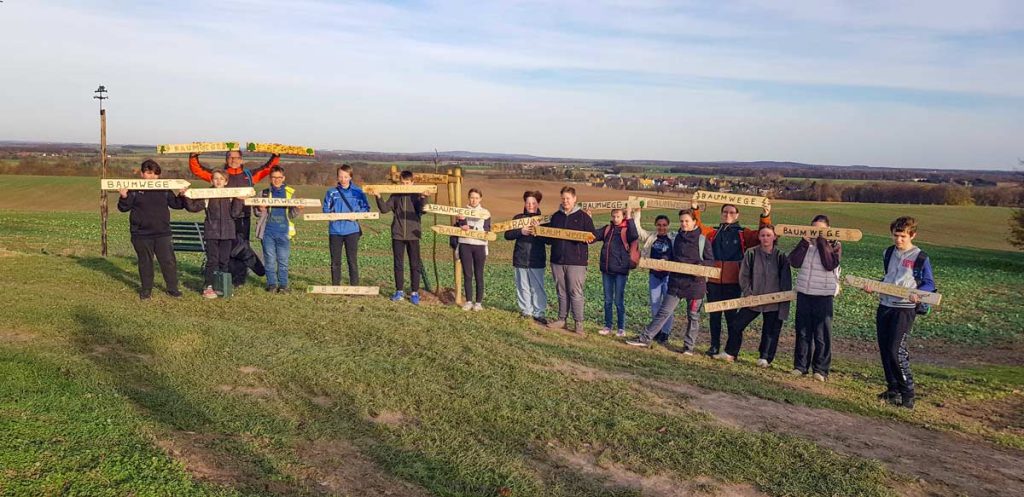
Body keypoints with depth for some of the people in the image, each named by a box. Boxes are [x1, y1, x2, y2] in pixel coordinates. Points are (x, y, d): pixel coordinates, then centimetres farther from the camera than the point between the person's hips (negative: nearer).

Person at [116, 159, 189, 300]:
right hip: (141, 234, -1)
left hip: (163, 233, 2)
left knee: (168, 261, 1)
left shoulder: (165, 189, 6)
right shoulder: (134, 190, -1)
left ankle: (172, 288, 13)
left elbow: (176, 204, 11)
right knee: (145, 262, 9)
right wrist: (124, 197, -20)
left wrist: (181, 195, -7)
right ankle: (146, 289, 21)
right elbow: (124, 208, -1)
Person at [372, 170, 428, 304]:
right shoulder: (395, 195, 5)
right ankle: (399, 291, 17)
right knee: (398, 264, 8)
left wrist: (423, 198, -29)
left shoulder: (417, 195, -1)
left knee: (414, 265, 3)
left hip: (413, 235, -2)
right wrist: (378, 197, -16)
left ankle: (415, 293, 11)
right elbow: (384, 208, -2)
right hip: (397, 235, 2)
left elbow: (422, 210, -14)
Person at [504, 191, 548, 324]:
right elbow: (507, 235, 1)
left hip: (537, 260, -2)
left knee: (537, 287, -3)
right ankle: (526, 311, 17)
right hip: (520, 259, 2)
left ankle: (538, 313, 4)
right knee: (523, 287, 7)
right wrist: (521, 232, -14)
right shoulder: (518, 218, 7)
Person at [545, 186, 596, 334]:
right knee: (561, 292, 12)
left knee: (576, 293, -4)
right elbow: (548, 237, 20)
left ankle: (579, 323, 1)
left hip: (576, 261, -5)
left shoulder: (583, 216, 0)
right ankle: (562, 320, 21)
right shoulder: (556, 216, 13)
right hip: (557, 261, 5)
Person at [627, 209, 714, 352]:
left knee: (693, 316, 8)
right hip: (676, 282, 3)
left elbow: (710, 261, -2)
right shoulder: (676, 238, 10)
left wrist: (700, 266, -20)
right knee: (664, 311, 1)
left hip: (695, 283, -3)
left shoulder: (702, 239, -3)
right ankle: (645, 338, 3)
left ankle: (689, 346, 19)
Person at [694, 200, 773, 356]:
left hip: (732, 281, -2)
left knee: (731, 314, 4)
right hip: (713, 280, 3)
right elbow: (698, 226, 8)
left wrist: (765, 216, -16)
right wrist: (695, 210, -3)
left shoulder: (743, 233, 4)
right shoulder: (714, 232, 10)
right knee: (714, 314, 10)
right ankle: (714, 345, 21)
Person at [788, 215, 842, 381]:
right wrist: (805, 242, -11)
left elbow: (830, 265, -18)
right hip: (803, 293, 4)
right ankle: (800, 365, 16)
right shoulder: (806, 243, 10)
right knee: (802, 332, 8)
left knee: (822, 334, -2)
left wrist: (821, 242, -16)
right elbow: (794, 262, -4)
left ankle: (821, 369, 5)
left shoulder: (834, 245, 0)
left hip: (823, 295, -4)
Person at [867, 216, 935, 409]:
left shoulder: (920, 258, -8)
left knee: (897, 351, -13)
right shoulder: (888, 253, 10)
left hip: (904, 309, -6)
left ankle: (907, 394, -3)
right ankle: (893, 389, 20)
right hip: (884, 306, 6)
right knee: (885, 350, 8)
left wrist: (918, 294, -22)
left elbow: (929, 284, -3)